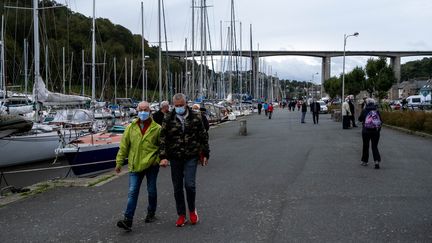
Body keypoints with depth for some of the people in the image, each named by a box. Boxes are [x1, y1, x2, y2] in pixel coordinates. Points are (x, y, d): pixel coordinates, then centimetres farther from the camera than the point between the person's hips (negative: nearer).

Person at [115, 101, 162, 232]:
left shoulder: (157, 128, -3)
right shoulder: (131, 128, 3)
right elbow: (124, 146, 6)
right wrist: (119, 162, 6)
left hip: (151, 164, -1)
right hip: (135, 165, 1)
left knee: (151, 191, 13)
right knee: (132, 192, -4)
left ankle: (151, 214, 34)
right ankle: (128, 220, -6)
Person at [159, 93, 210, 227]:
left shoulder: (195, 118, 2)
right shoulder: (168, 119, 0)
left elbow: (203, 137, 8)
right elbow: (163, 139, -3)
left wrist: (205, 154, 7)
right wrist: (163, 156, -12)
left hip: (191, 157, -1)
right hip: (175, 158, 1)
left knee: (190, 184, -10)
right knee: (177, 188, 7)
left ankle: (192, 210, 17)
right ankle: (181, 215, 20)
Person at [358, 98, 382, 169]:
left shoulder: (364, 111, -5)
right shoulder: (377, 111, 1)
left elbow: (360, 119, 5)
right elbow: (381, 121, 4)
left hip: (366, 131, -1)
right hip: (376, 131, 2)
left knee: (365, 146, 12)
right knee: (375, 146, 6)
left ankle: (364, 161, 22)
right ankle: (377, 161, -11)